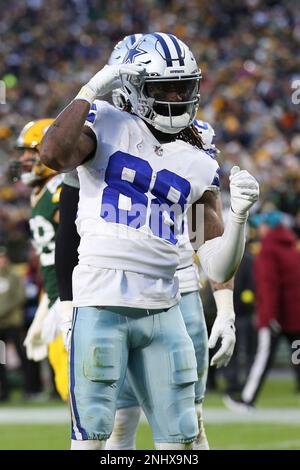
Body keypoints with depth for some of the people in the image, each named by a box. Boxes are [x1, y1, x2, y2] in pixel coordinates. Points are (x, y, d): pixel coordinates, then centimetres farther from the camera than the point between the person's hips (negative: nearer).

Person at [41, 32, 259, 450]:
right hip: (102, 305, -5)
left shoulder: (197, 166, 12)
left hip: (163, 311, 5)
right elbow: (53, 155, -23)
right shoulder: (107, 128, 1)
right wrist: (91, 91, -14)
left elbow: (218, 267, 10)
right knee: (91, 438, -5)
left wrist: (238, 215, -7)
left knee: (181, 440, 7)